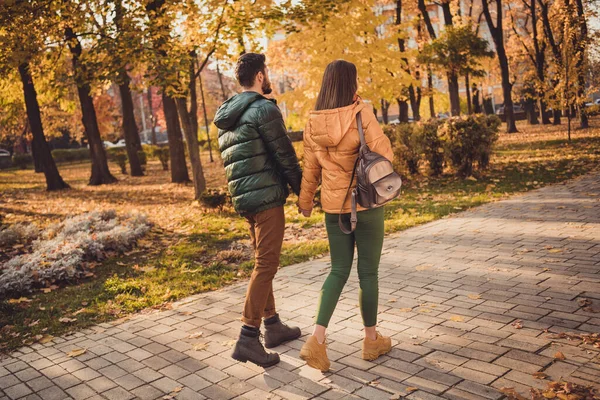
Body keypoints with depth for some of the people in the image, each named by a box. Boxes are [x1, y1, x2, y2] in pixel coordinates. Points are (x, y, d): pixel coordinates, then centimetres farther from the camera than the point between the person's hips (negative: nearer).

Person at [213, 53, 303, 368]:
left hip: (243, 197, 9)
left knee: (263, 262, 17)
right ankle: (248, 338, -7)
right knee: (266, 265, -6)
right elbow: (285, 155, -11)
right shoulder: (265, 109, -12)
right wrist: (302, 190, 1)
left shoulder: (226, 116, 15)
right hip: (266, 196, -9)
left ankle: (272, 326, 26)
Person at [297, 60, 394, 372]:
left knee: (339, 270, 14)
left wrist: (304, 200, 20)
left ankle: (317, 339, 3)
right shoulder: (361, 114, -13)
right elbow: (384, 155, -13)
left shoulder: (313, 123, 0)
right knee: (368, 272, 10)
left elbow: (310, 168, 7)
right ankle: (372, 340, 24)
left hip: (333, 206, 4)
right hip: (365, 204, -4)